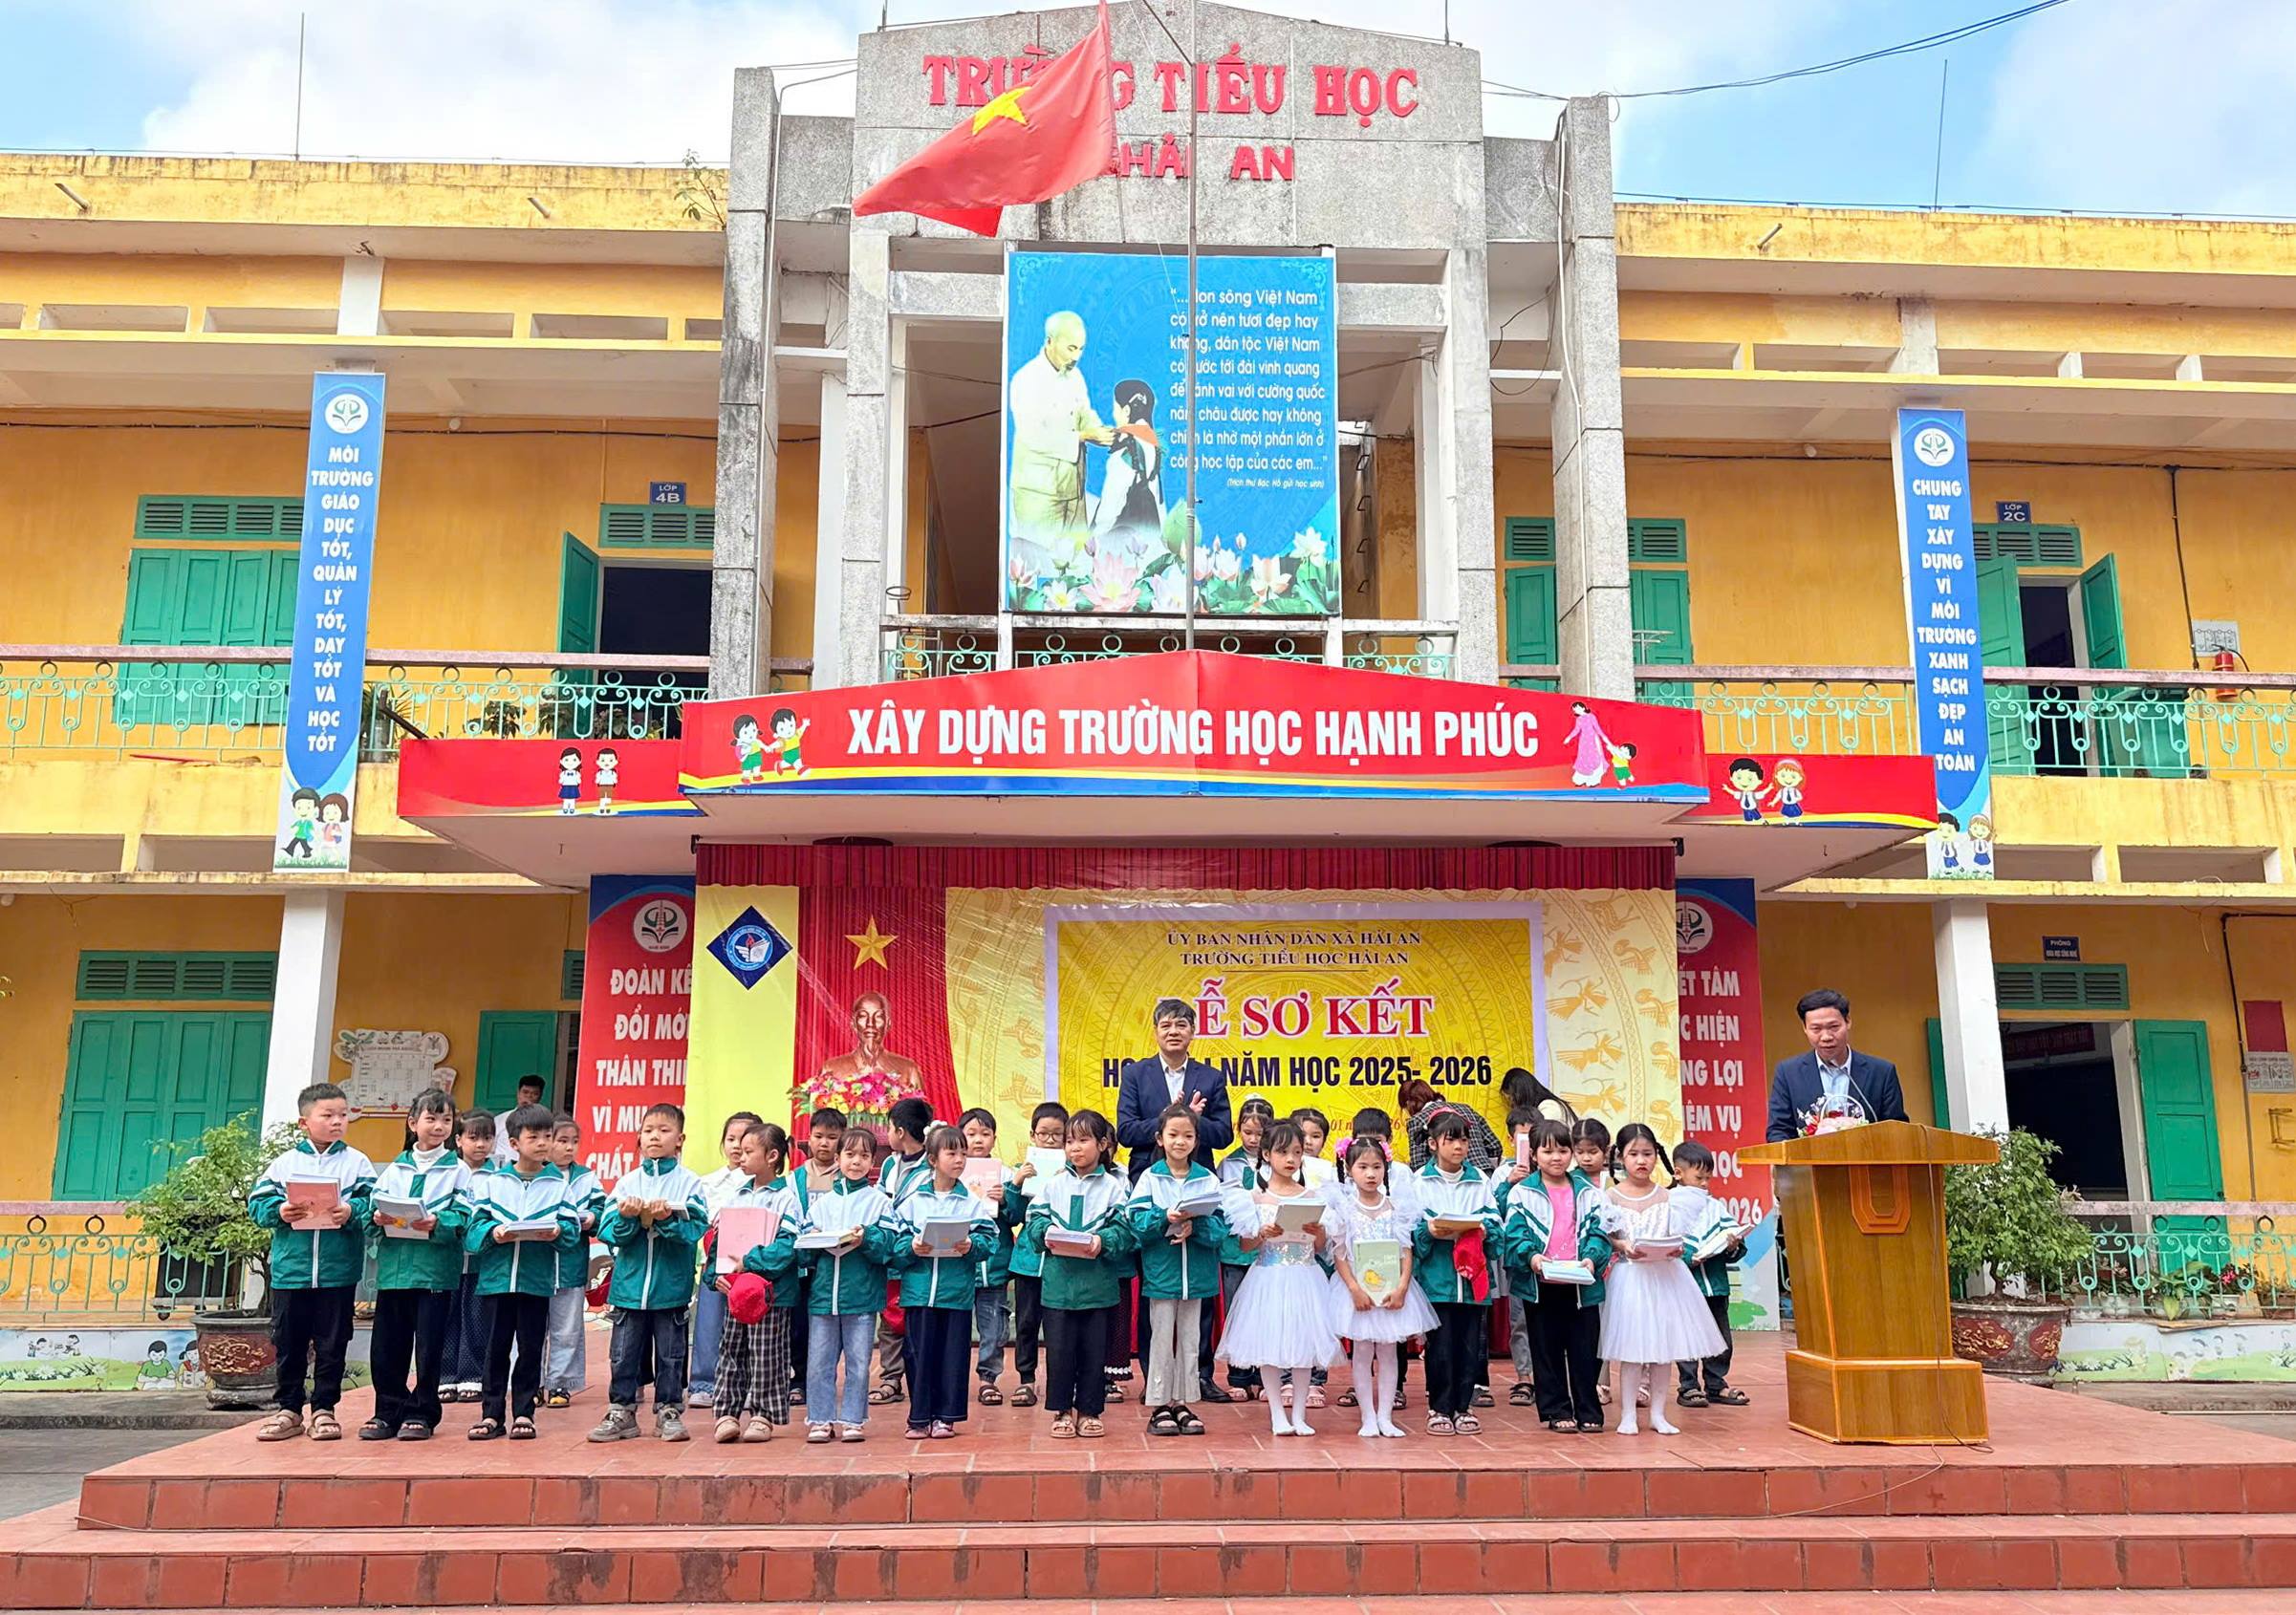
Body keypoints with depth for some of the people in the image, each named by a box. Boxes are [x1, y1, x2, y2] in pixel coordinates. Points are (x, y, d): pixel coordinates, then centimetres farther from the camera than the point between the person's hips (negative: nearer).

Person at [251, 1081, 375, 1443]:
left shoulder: (356, 1162, 3)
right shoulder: (284, 1163, 6)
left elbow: (373, 1203, -4)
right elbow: (257, 1202, 3)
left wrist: (353, 1211, -23)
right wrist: (278, 1212, -16)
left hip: (338, 1272, -1)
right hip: (290, 1270, 1)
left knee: (332, 1344, 5)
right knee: (288, 1344, 9)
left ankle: (324, 1409, 15)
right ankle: (289, 1410, 20)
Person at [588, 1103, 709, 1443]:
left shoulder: (689, 1181, -1)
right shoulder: (628, 1182, 6)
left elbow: (696, 1228, -12)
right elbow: (608, 1232, -1)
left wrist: (667, 1219, -27)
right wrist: (628, 1218, -20)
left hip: (671, 1284, -2)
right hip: (630, 1283, 2)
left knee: (670, 1353, 7)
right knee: (624, 1352, 8)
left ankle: (669, 1411, 18)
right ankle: (621, 1412, 18)